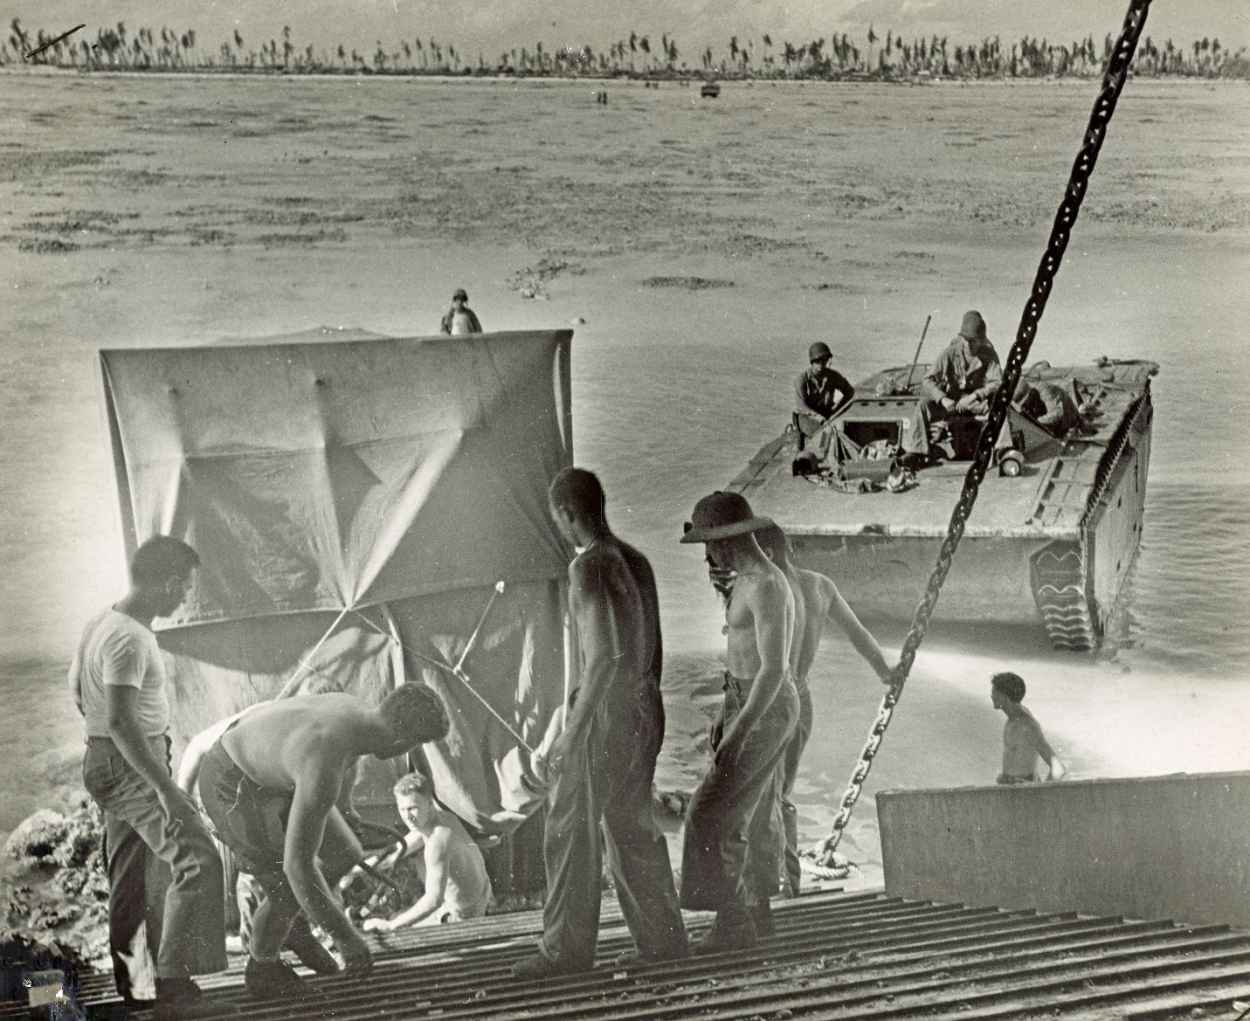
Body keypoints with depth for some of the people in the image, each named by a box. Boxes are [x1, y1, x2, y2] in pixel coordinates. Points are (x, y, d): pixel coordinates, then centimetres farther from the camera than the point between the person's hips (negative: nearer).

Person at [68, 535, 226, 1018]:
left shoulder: (102, 623, 10)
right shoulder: (130, 639, -22)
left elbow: (77, 687, 24)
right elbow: (122, 721, -30)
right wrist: (166, 788, -31)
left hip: (106, 762, 11)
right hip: (131, 766, -11)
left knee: (130, 880, 17)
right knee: (198, 860, -18)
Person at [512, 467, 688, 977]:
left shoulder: (590, 567, -17)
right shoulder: (636, 561, 8)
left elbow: (606, 655, -23)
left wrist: (573, 731, -21)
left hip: (604, 711, -8)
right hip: (644, 709, 8)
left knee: (571, 829, 1)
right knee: (633, 826, 17)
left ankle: (566, 948, 6)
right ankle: (662, 937, 20)